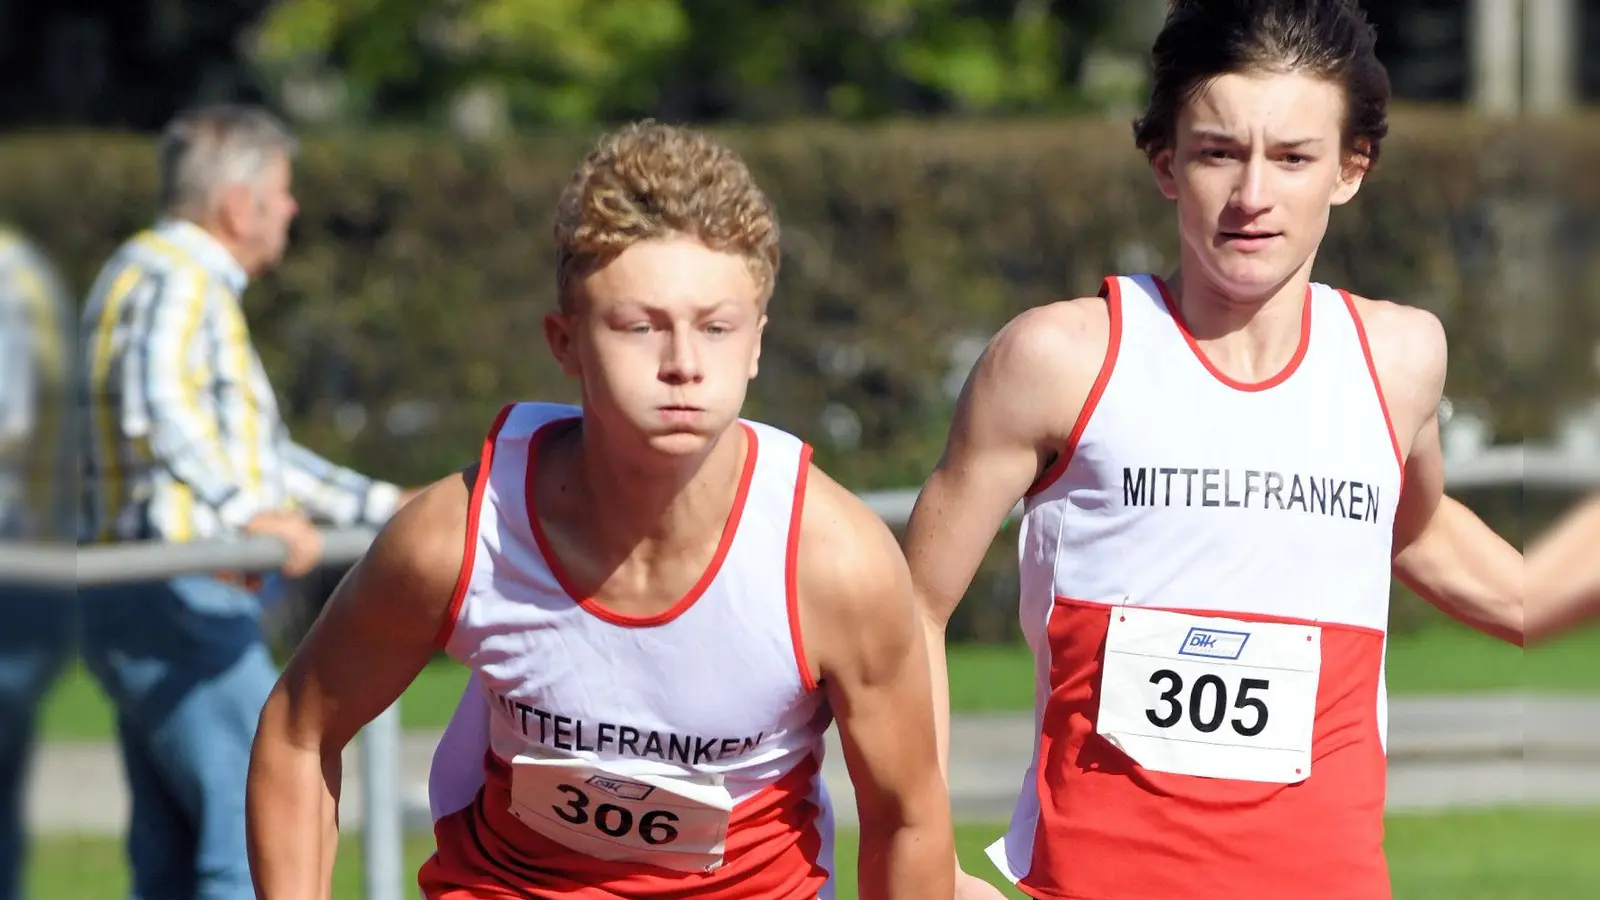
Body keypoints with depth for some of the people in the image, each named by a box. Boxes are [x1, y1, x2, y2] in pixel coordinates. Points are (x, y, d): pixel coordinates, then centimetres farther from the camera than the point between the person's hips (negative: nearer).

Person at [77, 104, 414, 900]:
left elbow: (260, 455, 33)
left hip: (141, 605, 11)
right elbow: (153, 405, -31)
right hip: (181, 598, -11)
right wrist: (246, 513, -39)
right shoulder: (174, 279, -10)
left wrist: (387, 506, 33)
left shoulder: (188, 282, 24)